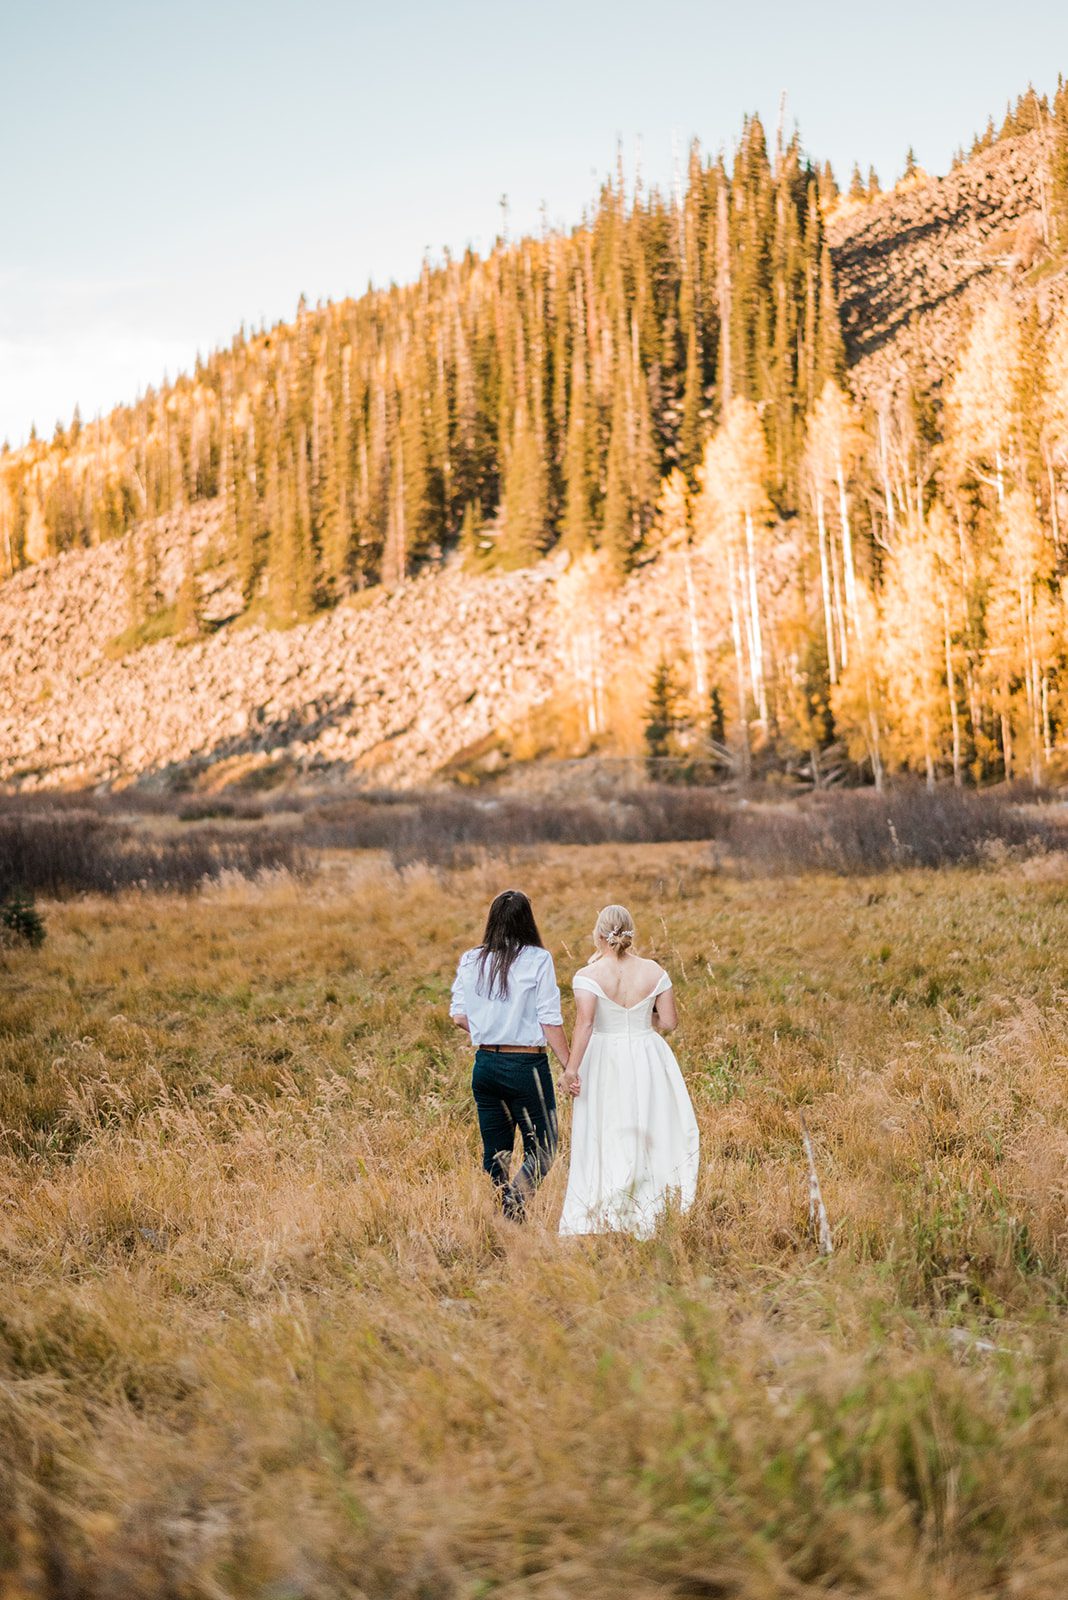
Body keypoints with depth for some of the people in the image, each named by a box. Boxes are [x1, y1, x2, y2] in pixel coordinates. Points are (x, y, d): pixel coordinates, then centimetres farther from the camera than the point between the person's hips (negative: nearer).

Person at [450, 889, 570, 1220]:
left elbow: (458, 1016, 6)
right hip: (527, 1065, -4)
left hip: (485, 1065, 5)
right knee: (542, 1151, 2)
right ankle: (514, 1202, -22)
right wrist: (569, 1067, -5)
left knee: (494, 1152, 14)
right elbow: (550, 1020, -10)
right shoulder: (537, 960, -8)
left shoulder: (470, 961, 4)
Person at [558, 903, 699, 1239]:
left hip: (605, 1063, -2)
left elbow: (584, 1025, -21)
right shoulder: (653, 972, -3)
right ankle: (645, 1219, 14)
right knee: (649, 1135, 12)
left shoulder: (588, 976, -12)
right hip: (648, 1061, 2)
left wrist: (571, 1068, -20)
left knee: (603, 1140, 6)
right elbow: (669, 1022, 0)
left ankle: (596, 1219, 7)